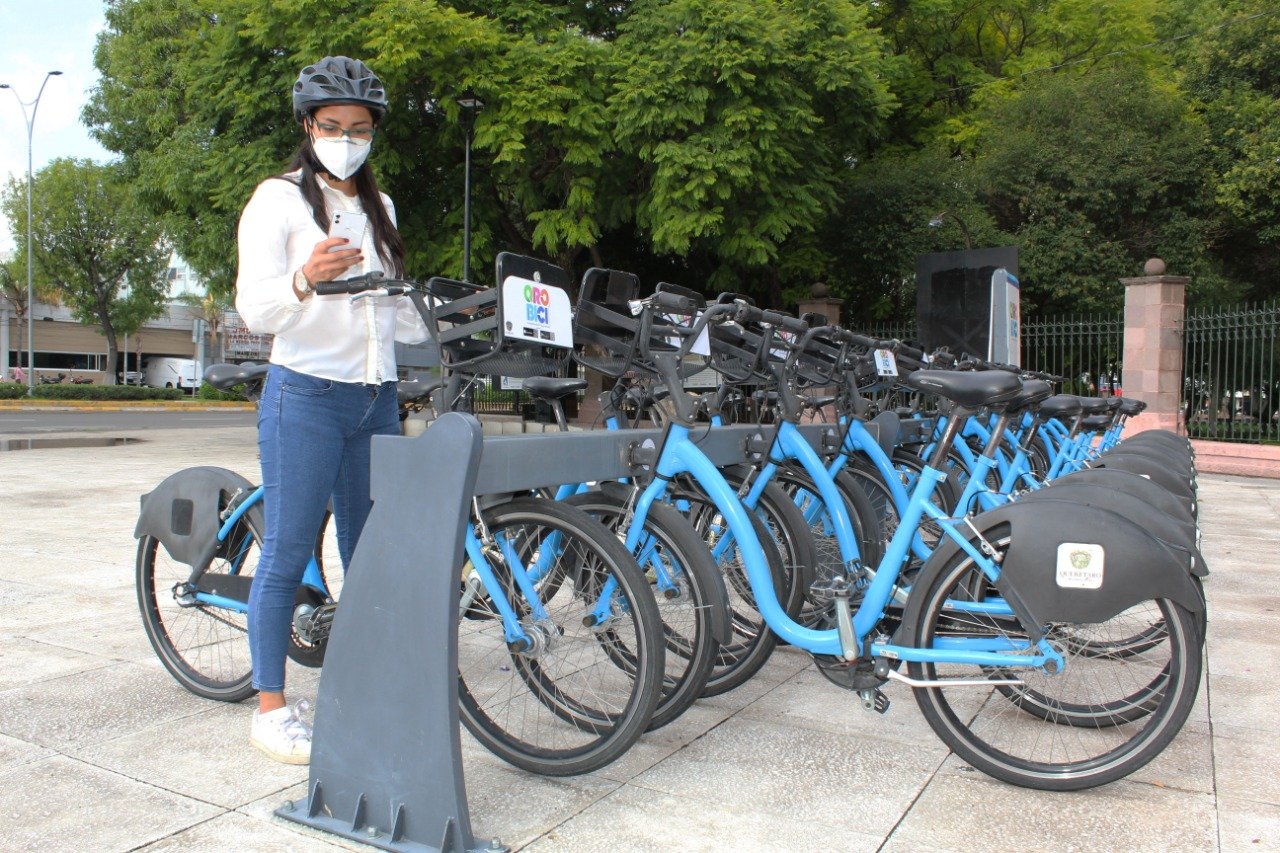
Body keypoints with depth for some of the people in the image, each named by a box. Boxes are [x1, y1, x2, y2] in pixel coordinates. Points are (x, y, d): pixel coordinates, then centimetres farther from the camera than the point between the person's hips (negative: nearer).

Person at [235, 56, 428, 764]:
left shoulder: (378, 208, 18)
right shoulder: (279, 199, -2)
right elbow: (254, 308, -14)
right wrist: (305, 278, -33)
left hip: (376, 399, 6)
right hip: (306, 395, -6)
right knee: (288, 553, -2)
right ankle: (270, 708, 10)